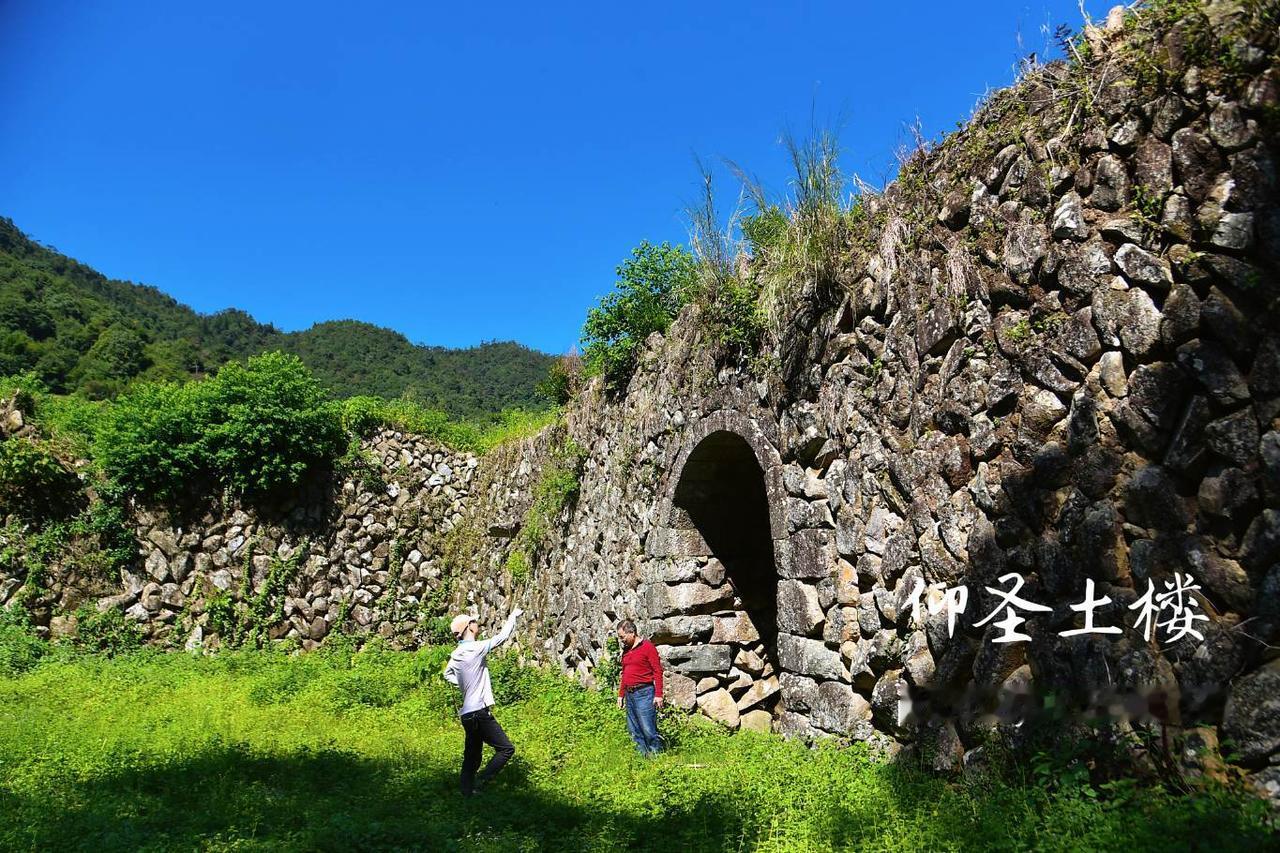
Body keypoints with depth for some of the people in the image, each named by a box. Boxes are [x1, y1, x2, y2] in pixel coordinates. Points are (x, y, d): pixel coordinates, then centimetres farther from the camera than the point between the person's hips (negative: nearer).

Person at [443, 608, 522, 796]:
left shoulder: (456, 655, 10)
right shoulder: (476, 648, -15)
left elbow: (447, 674, 30)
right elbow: (502, 636, -9)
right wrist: (513, 616, 4)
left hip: (468, 714, 9)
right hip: (479, 711, -9)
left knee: (472, 757, 13)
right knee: (506, 748, -6)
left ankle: (467, 792, 13)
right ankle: (480, 784, -9)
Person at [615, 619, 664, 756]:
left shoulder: (648, 647, -6)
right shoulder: (626, 650, 15)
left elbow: (657, 671, -8)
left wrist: (658, 695, -13)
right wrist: (620, 695, 20)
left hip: (644, 693, -7)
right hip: (629, 694, 8)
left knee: (648, 729, -9)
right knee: (634, 731, 7)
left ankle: (657, 754, 4)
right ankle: (643, 755, 12)